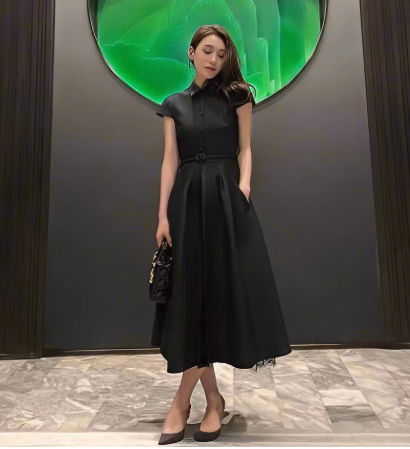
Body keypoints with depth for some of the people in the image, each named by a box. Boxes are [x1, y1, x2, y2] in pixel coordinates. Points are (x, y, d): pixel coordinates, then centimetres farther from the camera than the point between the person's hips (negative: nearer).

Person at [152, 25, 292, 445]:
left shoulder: (237, 95, 10)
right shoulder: (174, 104, 13)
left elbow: (245, 150, 6)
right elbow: (170, 161, 6)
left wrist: (243, 189, -13)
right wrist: (163, 214, -2)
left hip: (226, 198, -2)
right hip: (188, 199, 2)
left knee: (223, 287, -7)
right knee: (192, 292, 0)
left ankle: (183, 399, 7)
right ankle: (213, 399, 15)